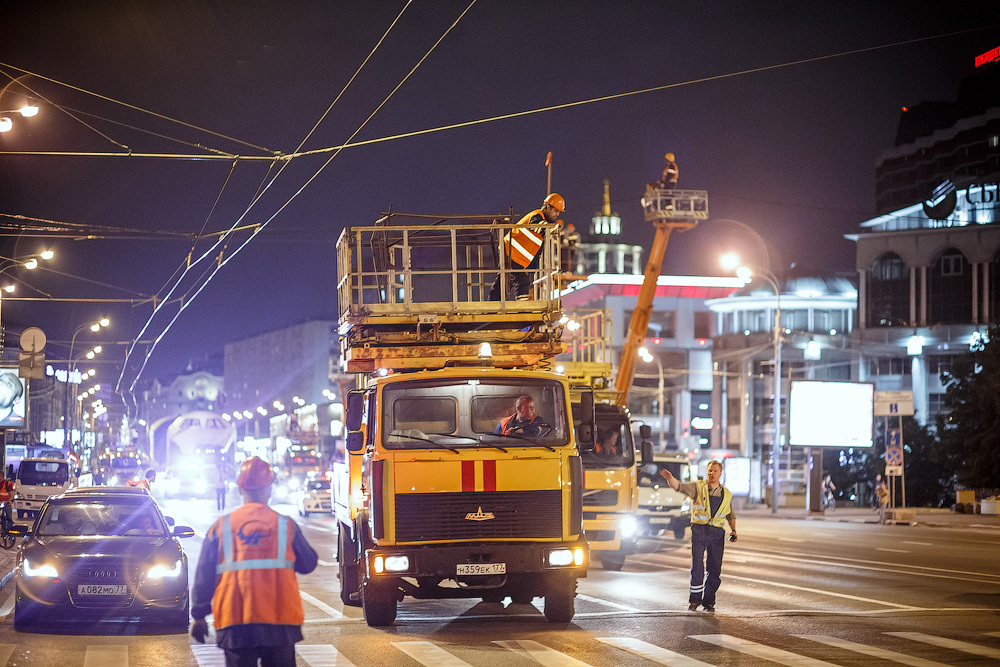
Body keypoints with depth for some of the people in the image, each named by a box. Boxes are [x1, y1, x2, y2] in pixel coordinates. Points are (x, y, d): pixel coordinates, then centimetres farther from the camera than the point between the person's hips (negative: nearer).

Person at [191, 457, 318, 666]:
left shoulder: (221, 526, 1)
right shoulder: (285, 524, 1)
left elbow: (204, 576, 3)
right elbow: (308, 564, 14)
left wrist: (199, 616, 9)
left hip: (234, 622, 0)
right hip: (280, 621, 0)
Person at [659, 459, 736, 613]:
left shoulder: (726, 495, 14)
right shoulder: (697, 487, 4)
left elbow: (731, 515, 27)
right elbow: (678, 486, -11)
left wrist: (733, 531, 12)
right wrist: (670, 478, -33)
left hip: (717, 532, 3)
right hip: (699, 530, -3)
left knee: (714, 569, 2)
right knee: (697, 567, -7)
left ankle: (708, 601, 13)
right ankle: (694, 600, 3)